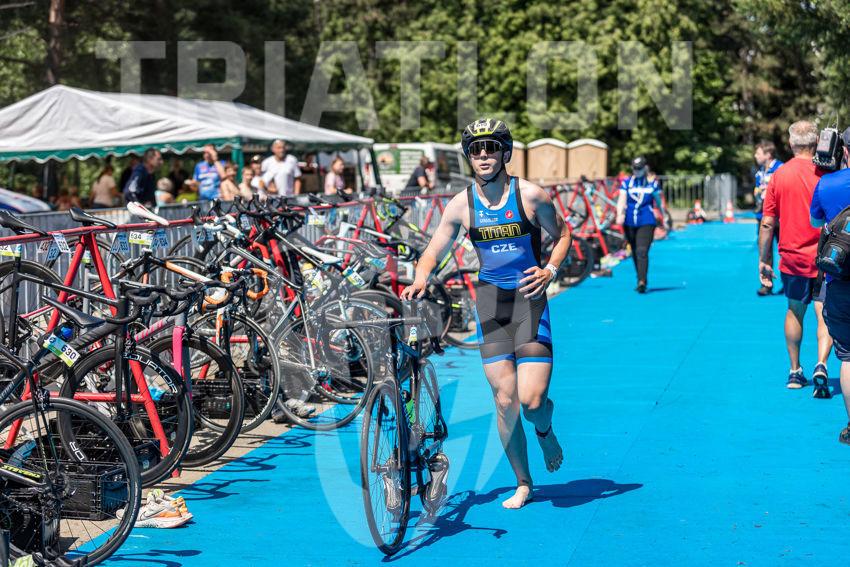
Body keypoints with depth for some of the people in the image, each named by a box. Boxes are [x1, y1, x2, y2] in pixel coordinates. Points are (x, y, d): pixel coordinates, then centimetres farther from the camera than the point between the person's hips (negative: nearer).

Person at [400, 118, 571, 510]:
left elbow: (562, 235, 7)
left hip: (528, 295, -2)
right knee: (505, 400, -2)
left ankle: (545, 432, 27)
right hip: (490, 299, 2)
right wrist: (420, 279, -14)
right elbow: (434, 250, 6)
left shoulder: (530, 195, -5)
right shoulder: (461, 204, 0)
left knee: (532, 401, -11)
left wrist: (550, 270, -9)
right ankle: (523, 484, 15)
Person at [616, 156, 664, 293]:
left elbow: (658, 201, 14)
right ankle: (641, 280, 26)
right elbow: (622, 199, -3)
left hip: (647, 222, -3)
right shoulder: (626, 182, 6)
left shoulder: (652, 182, 5)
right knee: (634, 252, 12)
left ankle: (642, 282, -23)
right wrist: (620, 215, -21)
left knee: (642, 251, -16)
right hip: (629, 222, 3)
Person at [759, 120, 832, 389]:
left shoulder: (779, 175, -1)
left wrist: (764, 260, 8)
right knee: (825, 313, 0)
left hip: (792, 257, 2)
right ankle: (821, 364, -20)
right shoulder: (825, 173, -7)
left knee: (795, 311, 17)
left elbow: (767, 223, 0)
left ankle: (795, 371, 22)